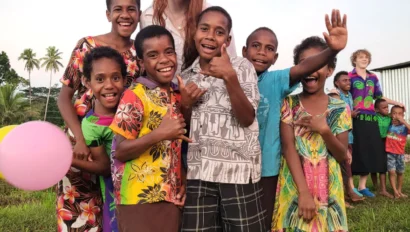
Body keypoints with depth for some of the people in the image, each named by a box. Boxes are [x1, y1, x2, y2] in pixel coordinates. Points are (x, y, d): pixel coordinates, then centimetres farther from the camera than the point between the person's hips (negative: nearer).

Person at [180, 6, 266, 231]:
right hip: (198, 171, 3)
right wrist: (185, 104, -5)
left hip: (238, 169, -3)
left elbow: (247, 119, -11)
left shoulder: (242, 66, -1)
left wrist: (230, 77, -22)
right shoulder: (186, 76, 8)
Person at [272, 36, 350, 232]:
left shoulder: (340, 109, 1)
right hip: (294, 186, -1)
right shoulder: (289, 104, -2)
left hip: (328, 189, 1)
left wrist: (323, 129, -17)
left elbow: (342, 156, 0)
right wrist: (304, 191, -17)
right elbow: (288, 148, -10)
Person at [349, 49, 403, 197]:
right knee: (356, 152, -6)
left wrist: (397, 103, 22)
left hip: (370, 119, 6)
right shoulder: (349, 77, 0)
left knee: (370, 151, 5)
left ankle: (362, 186, 15)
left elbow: (379, 97, 23)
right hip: (355, 119, -6)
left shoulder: (373, 78, 17)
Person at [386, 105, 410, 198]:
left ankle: (399, 190, 29)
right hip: (390, 153, -1)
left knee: (400, 172, 13)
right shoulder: (389, 125, 0)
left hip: (400, 153, 1)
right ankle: (395, 191, 0)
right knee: (392, 172, -7)